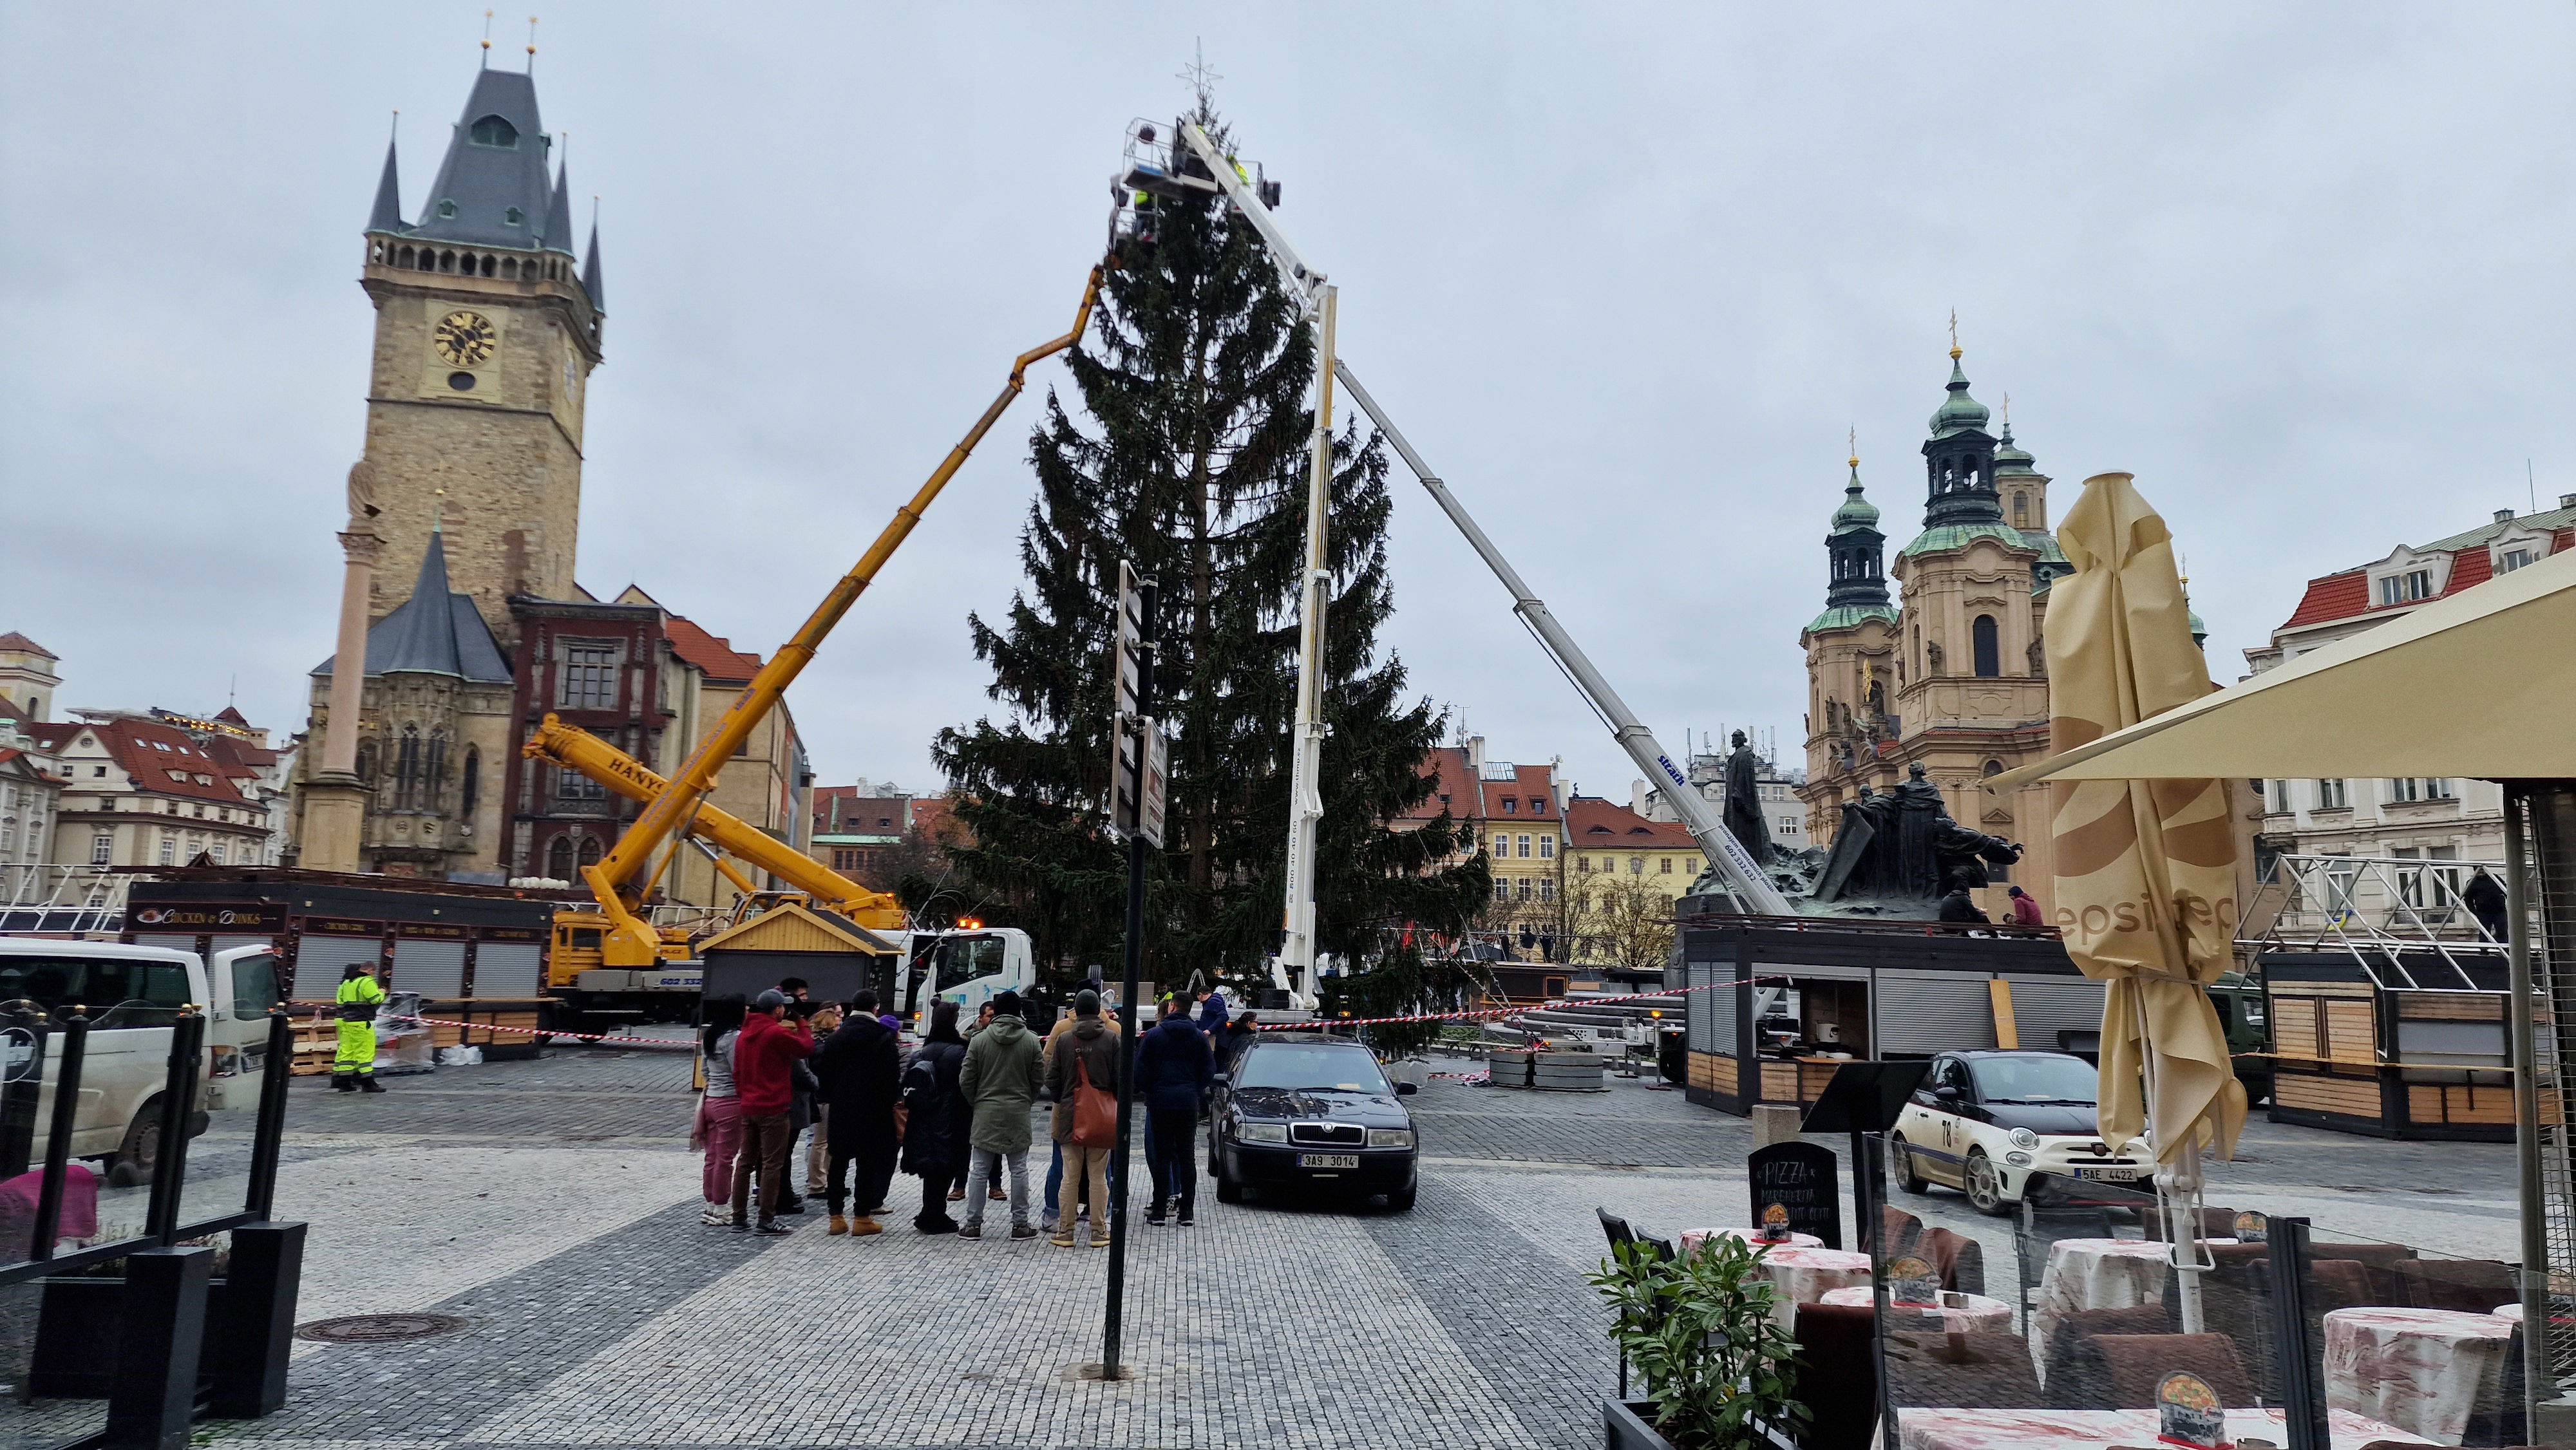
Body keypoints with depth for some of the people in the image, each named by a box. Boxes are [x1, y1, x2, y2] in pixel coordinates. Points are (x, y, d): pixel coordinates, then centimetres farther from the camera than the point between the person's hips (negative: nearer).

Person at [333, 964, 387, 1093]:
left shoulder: (346, 982, 16)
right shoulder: (367, 982, -13)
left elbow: (340, 1000, 20)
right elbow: (376, 1000, -16)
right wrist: (382, 992, 2)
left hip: (346, 1021, 9)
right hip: (361, 1023, -9)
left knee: (346, 1051, 10)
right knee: (365, 1051, -5)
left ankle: (344, 1082, 10)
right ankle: (368, 1083, -3)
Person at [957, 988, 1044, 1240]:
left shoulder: (979, 1040, -3)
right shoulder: (1031, 1040, -2)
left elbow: (966, 1080, -1)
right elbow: (1039, 1080, 1)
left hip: (986, 1113, 0)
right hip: (1018, 1114, 0)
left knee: (980, 1170, 7)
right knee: (1019, 1170, 7)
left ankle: (973, 1224, 10)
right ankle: (1020, 1224, 10)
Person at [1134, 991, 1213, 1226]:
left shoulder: (1153, 1036, -3)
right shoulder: (1198, 1037, 4)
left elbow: (1141, 1068, -6)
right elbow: (1210, 1068, 5)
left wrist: (1143, 1091, 7)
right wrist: (1196, 1090, 11)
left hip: (1160, 1101, -2)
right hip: (1188, 1103, 2)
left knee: (1161, 1154, 3)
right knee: (1186, 1155, 7)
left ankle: (1160, 1208, 5)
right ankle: (1186, 1210, 7)